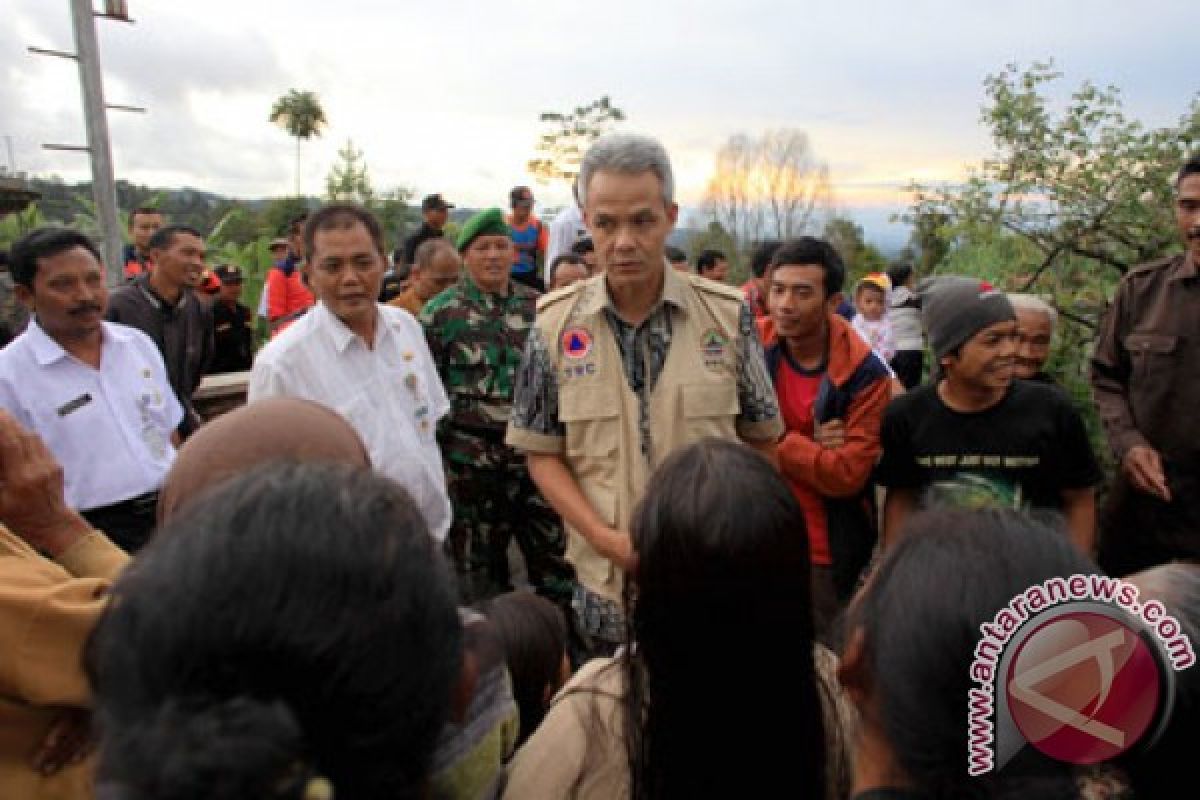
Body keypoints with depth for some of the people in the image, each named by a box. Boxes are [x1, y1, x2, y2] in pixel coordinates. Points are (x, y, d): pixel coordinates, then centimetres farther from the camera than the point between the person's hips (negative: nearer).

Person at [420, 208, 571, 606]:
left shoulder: (538, 307, 6)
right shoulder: (440, 313, -3)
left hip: (537, 454, 3)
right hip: (470, 463, -2)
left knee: (559, 568, 9)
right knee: (480, 576, 13)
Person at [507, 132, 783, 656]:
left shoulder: (728, 315, -5)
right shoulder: (554, 323, -5)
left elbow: (761, 439, 3)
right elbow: (541, 453, -2)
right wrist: (607, 540, -13)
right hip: (605, 587, 1)